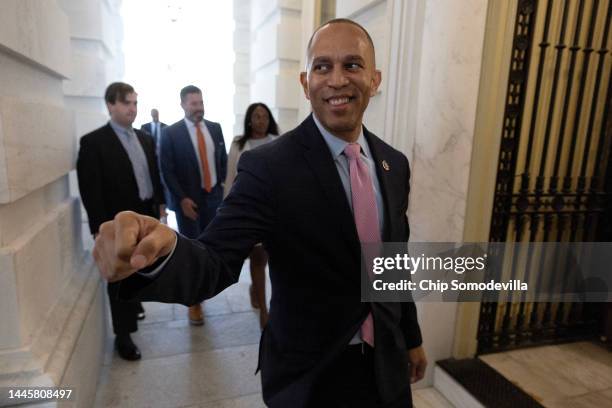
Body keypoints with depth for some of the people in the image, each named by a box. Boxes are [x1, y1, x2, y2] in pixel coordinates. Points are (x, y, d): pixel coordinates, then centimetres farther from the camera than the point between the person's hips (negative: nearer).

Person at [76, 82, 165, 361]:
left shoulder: (145, 139, 9)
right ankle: (123, 335, 20)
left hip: (147, 216, 6)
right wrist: (101, 228, -17)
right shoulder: (93, 142, -11)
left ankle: (133, 305, 46)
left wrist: (160, 204, 10)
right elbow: (90, 190, -14)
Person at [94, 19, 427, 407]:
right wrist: (161, 253, -48)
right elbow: (217, 262, -26)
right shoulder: (268, 167, -20)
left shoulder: (394, 163, -3)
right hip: (309, 376, -4)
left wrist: (411, 337, 13)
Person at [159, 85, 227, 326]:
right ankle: (193, 299, 18)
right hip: (188, 200, -4)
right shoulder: (170, 133, -7)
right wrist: (182, 199, -14)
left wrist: (222, 184, 8)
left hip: (213, 196, 4)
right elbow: (167, 171, -9)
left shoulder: (215, 128, 6)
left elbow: (223, 159, 15)